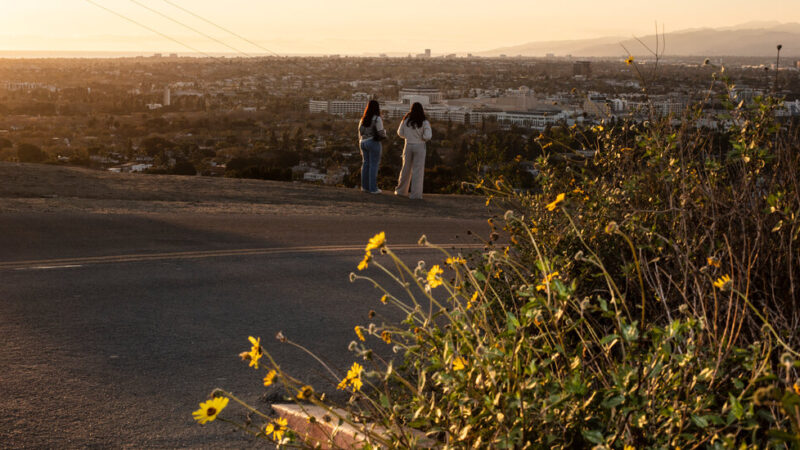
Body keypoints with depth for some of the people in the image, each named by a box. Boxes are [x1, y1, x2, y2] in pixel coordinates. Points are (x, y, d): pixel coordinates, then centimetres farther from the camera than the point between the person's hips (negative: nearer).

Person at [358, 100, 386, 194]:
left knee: (365, 164, 13)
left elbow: (360, 132, 11)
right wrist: (384, 131, 8)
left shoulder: (363, 119, 7)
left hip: (364, 143, 7)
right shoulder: (377, 119, -14)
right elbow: (381, 133, -15)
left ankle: (364, 187, 16)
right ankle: (373, 188, -1)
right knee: (374, 165, -2)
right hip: (374, 143, -7)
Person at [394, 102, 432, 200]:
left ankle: (401, 190, 26)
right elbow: (428, 136, -17)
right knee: (417, 171, 1)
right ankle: (415, 194, 1)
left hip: (408, 146, 3)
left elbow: (400, 133, 8)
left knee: (406, 168, 16)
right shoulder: (424, 122, -10)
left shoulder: (406, 120, -1)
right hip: (419, 147, -3)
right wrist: (422, 137, 4)